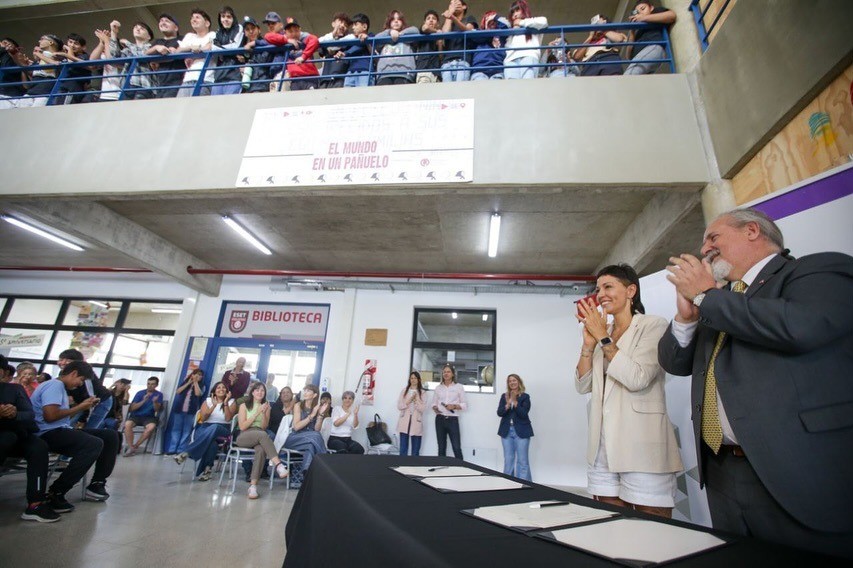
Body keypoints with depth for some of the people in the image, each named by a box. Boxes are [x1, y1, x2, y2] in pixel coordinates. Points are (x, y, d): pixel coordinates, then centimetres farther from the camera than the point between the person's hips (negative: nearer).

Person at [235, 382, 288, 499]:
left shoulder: (267, 406, 15)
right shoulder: (244, 405, 7)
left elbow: (264, 427, 9)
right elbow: (242, 427, -3)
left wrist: (264, 413, -8)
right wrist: (257, 413, -10)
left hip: (259, 436, 3)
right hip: (244, 437, -2)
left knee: (261, 449, -36)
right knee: (262, 434, -37)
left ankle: (253, 485, -40)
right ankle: (278, 464, -45)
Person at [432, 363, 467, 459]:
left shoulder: (459, 387, 1)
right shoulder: (438, 387, 10)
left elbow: (465, 405, 1)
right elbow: (434, 403, 16)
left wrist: (454, 406, -16)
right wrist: (435, 408, -6)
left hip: (452, 419, -3)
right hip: (440, 419, 3)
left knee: (457, 448, -6)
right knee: (441, 447, 8)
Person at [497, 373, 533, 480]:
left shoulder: (525, 397, -3)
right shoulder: (504, 396, 7)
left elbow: (524, 414, -12)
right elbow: (499, 413, -2)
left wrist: (515, 402, -21)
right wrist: (508, 404, -17)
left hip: (521, 431, -3)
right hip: (507, 431, 3)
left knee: (522, 460, 1)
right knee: (508, 459, 10)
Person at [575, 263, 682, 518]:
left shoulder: (653, 325, -4)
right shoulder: (601, 333, 12)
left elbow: (637, 379, -18)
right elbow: (583, 385, 8)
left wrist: (602, 337, -13)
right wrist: (589, 342, -2)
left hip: (641, 446, -6)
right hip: (603, 446, 6)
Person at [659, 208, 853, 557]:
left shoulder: (821, 270, -3)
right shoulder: (720, 305, 16)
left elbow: (800, 326, -25)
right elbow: (675, 363, 15)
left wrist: (705, 294, -12)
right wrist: (687, 313, -2)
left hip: (802, 475, -7)